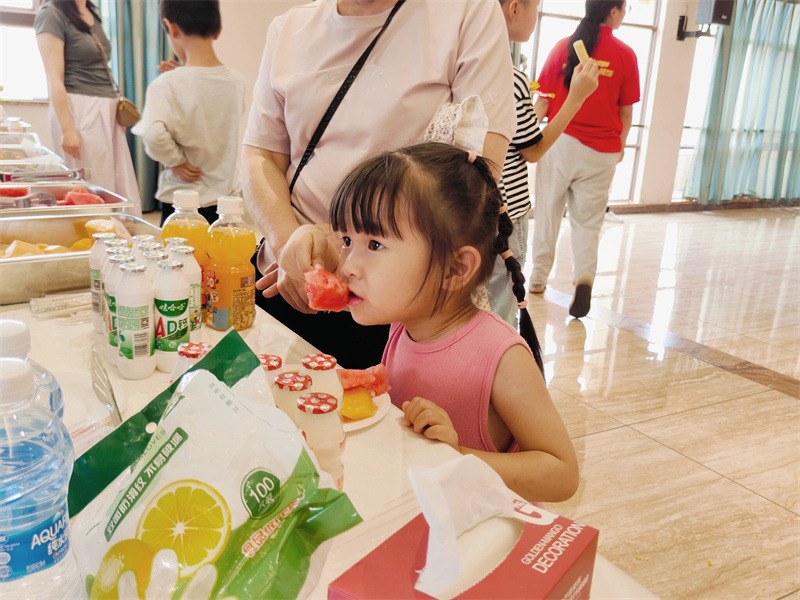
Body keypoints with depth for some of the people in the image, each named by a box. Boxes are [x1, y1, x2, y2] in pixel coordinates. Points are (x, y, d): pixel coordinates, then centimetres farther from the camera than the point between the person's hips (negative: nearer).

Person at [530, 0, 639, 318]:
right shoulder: (625, 55, -2)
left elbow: (542, 100, 0)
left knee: (548, 211, 13)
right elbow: (626, 112, 3)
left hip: (560, 142, 1)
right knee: (587, 220, 7)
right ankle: (584, 276, -12)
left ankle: (539, 276, 21)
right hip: (602, 151, 0)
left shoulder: (563, 46, 0)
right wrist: (620, 145, 18)